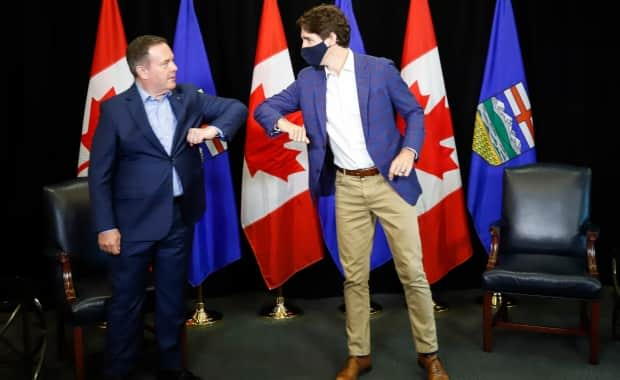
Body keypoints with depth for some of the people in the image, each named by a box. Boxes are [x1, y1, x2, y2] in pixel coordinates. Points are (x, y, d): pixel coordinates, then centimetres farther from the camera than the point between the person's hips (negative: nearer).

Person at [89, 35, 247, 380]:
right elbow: (100, 173, -7)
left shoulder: (189, 97, 3)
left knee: (173, 297, 16)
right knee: (127, 300, 7)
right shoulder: (116, 109, -8)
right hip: (135, 221, -4)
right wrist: (106, 226, -10)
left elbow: (238, 108, 6)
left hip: (180, 217, 4)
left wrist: (213, 128, -14)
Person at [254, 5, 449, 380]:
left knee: (413, 272, 1)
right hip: (347, 187, 3)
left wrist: (409, 150, -15)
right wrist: (285, 124, -12)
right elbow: (264, 108, 10)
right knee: (354, 276, 9)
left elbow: (414, 112, 2)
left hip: (389, 180, -3)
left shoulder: (379, 69, -6)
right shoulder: (308, 80, 4)